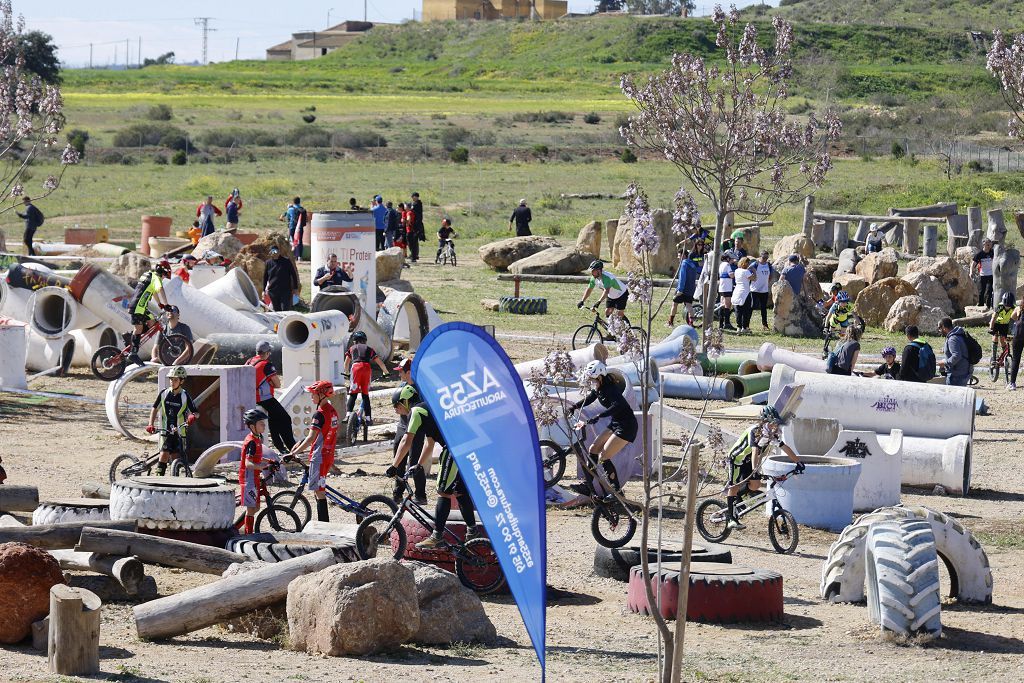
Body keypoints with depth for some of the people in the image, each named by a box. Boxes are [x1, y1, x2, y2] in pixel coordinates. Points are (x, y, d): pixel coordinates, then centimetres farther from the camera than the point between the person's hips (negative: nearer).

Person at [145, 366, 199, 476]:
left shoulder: (185, 396, -4)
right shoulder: (164, 394, 1)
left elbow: (196, 412, -3)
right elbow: (155, 409, 10)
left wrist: (193, 416, -28)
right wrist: (150, 424, -2)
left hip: (179, 432, 0)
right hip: (165, 431, 0)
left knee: (176, 458, 2)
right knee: (164, 455, -16)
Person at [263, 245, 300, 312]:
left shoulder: (286, 261, 0)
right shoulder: (268, 263, 7)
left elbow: (294, 275, 5)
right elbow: (265, 277, 16)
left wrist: (295, 288, 3)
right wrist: (264, 290, 13)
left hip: (285, 291, -3)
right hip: (273, 291, 3)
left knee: (285, 310, -10)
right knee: (277, 311, 5)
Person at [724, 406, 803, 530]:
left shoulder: (773, 434, -11)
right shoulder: (754, 431, -32)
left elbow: (785, 448, -4)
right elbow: (755, 450, -44)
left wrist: (799, 462, -4)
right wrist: (755, 470, -55)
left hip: (748, 461, 7)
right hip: (737, 458, -7)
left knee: (755, 485, -4)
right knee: (734, 486, -12)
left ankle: (736, 497, 23)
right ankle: (732, 519, -12)